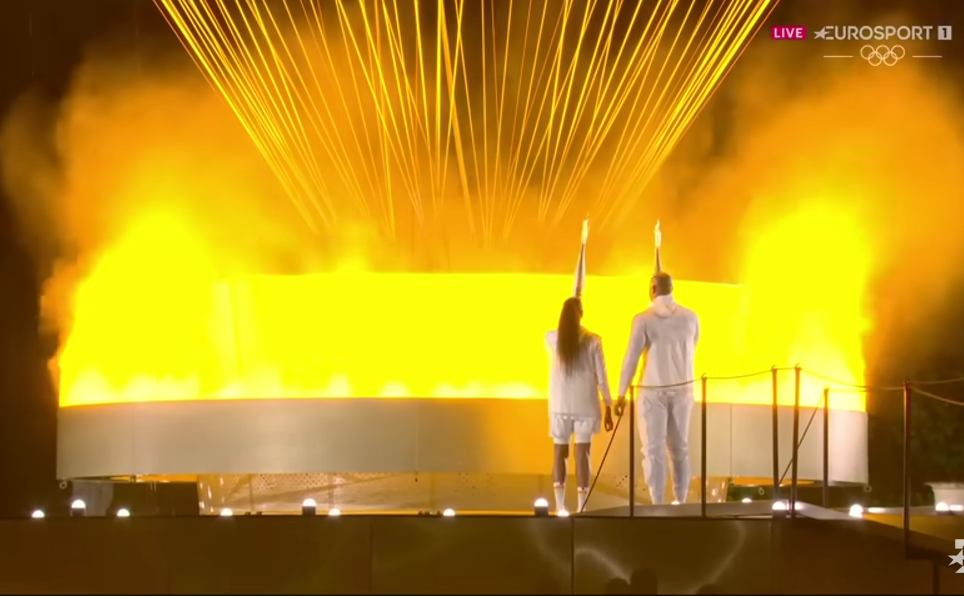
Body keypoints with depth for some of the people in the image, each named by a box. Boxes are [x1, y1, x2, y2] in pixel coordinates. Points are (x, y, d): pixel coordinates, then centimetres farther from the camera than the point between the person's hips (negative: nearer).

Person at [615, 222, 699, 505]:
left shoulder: (643, 319, -11)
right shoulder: (690, 317, 1)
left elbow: (631, 359, -9)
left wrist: (621, 394, -2)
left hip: (654, 390, -4)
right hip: (682, 388, 4)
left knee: (654, 449, 0)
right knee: (680, 447, 11)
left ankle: (657, 506, -2)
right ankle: (680, 502, 13)